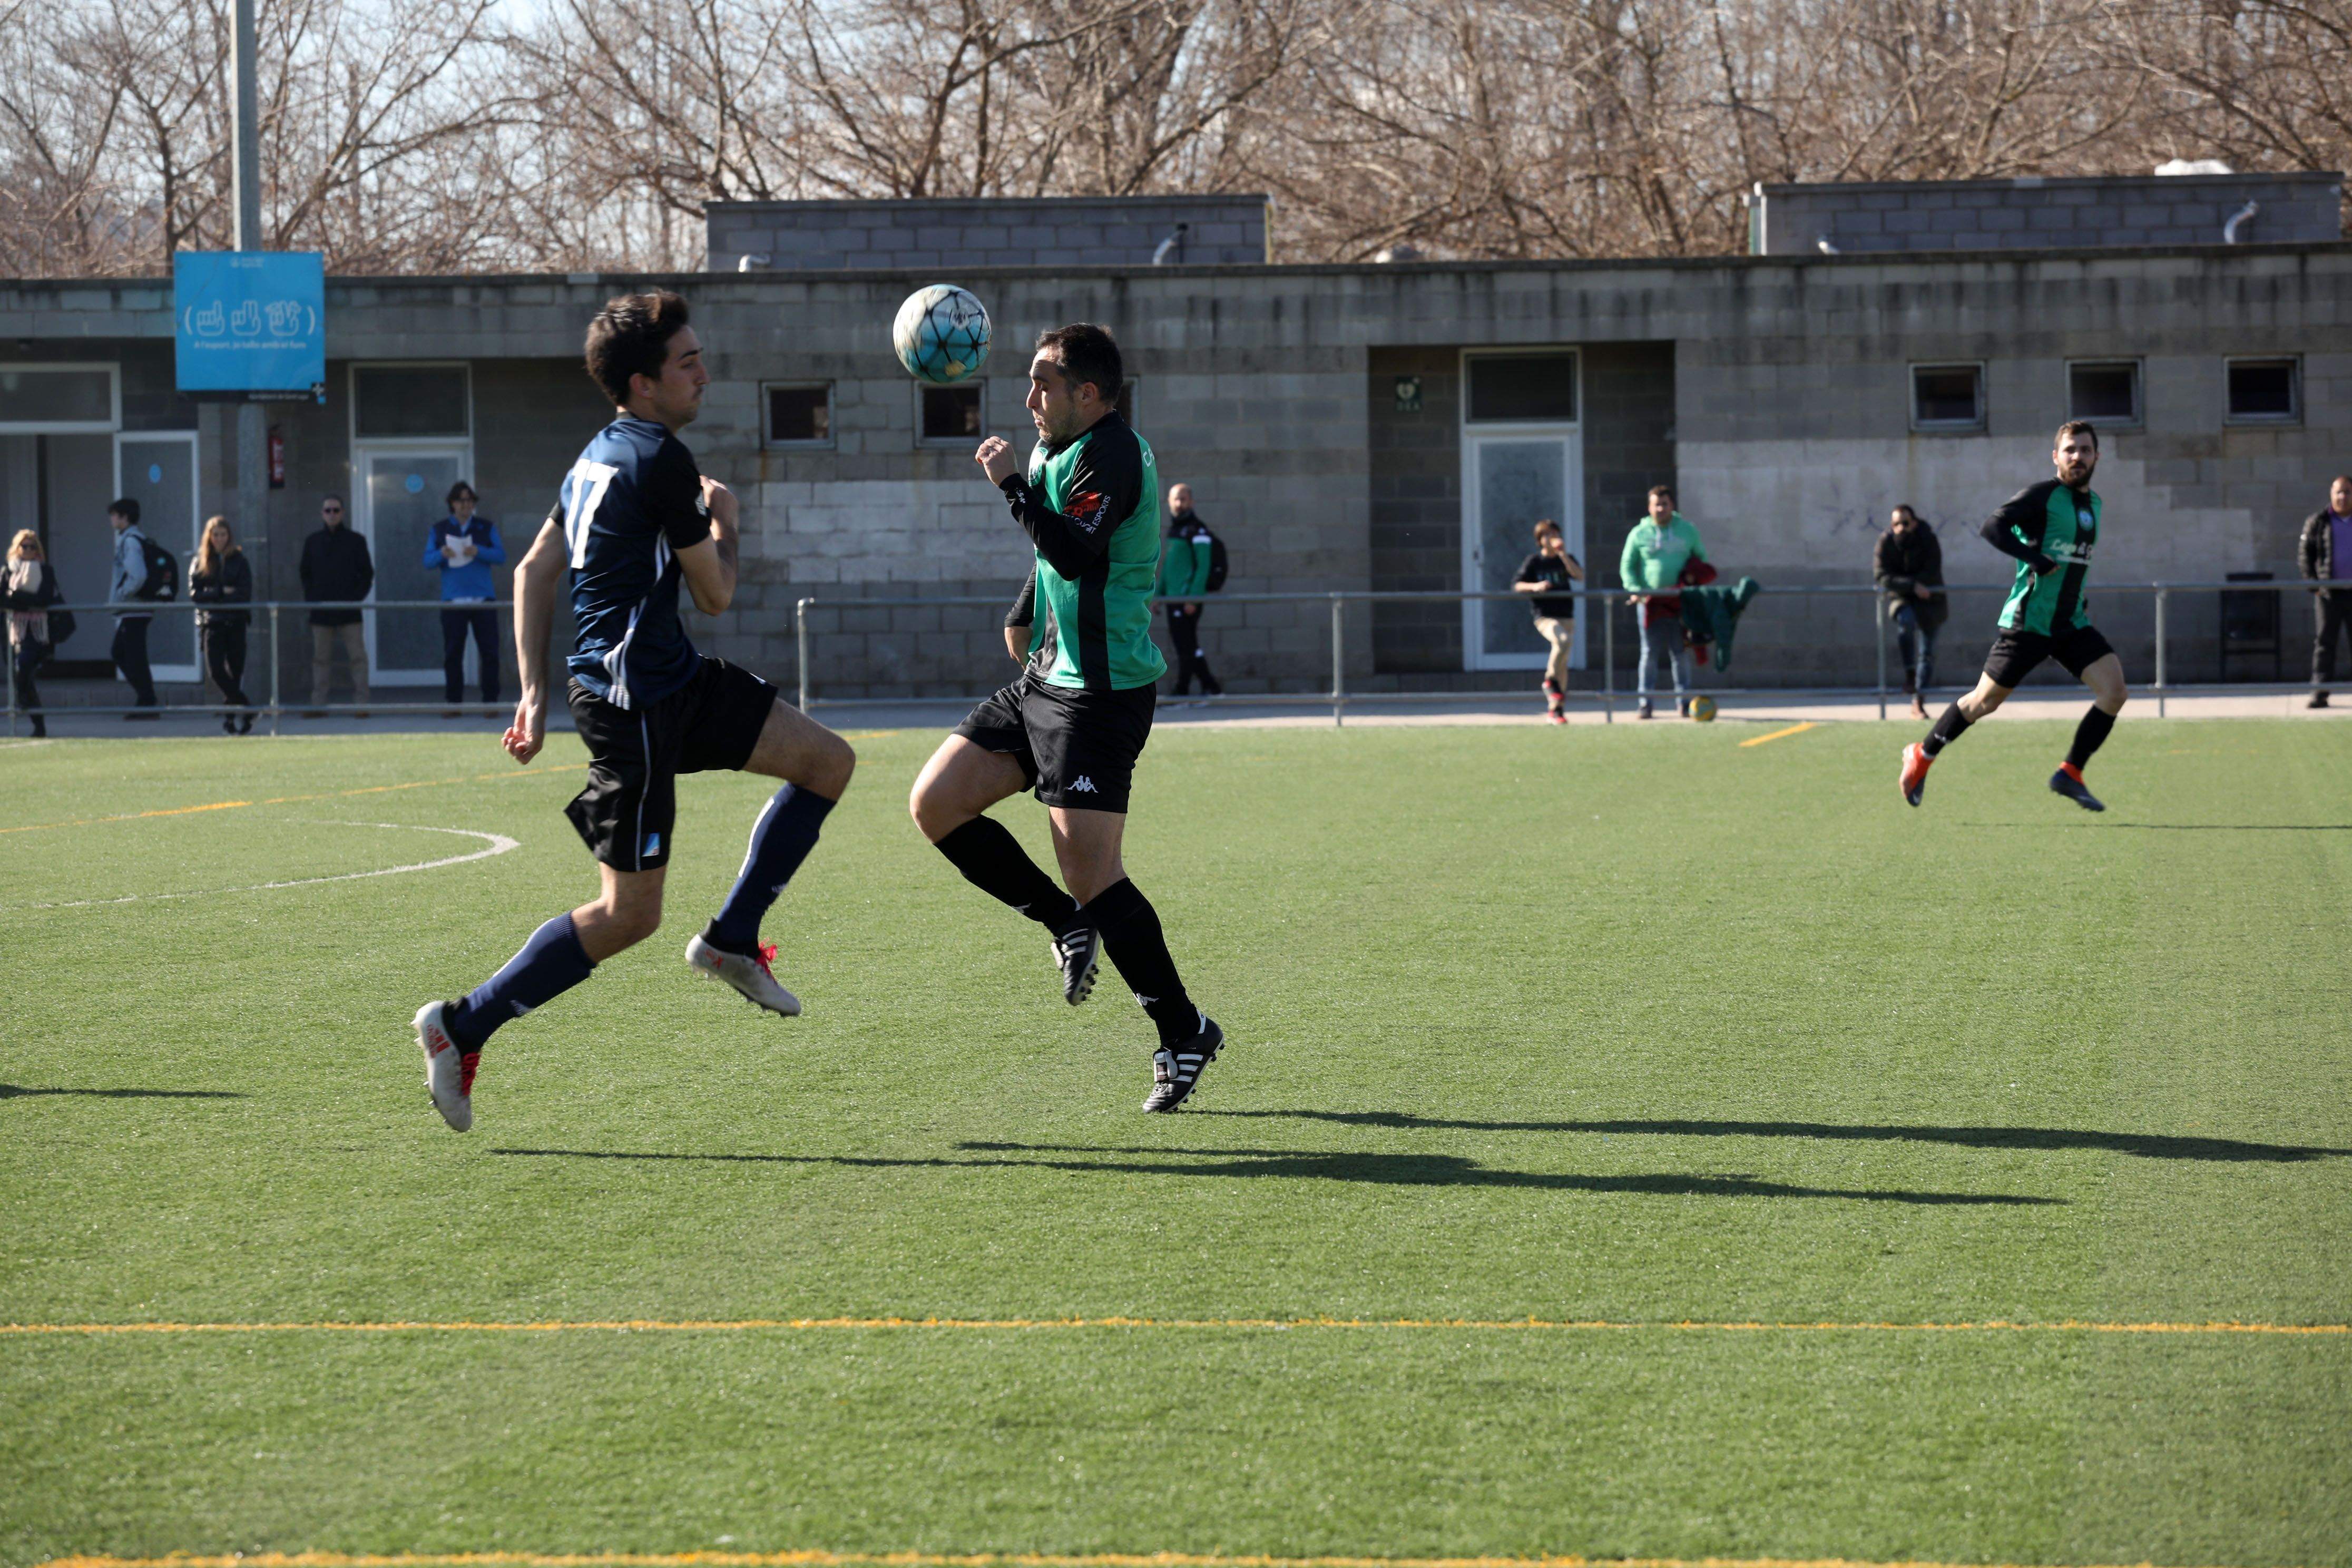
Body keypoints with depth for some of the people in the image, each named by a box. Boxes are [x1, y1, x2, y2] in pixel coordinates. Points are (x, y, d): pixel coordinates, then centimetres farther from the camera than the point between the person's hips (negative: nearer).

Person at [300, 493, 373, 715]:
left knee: (357, 657, -5)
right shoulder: (313, 542, 12)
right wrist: (311, 599, 1)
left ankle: (361, 703, -5)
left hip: (349, 611, -2)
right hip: (321, 612, 2)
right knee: (320, 658, 4)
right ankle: (318, 704, 6)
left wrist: (356, 598, -7)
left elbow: (367, 574, 5)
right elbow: (306, 574, 15)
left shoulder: (355, 540, 4)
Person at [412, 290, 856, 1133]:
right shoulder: (660, 461, -16)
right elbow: (716, 595, -9)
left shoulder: (601, 455, 13)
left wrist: (534, 692, 15)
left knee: (828, 762, 9)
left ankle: (731, 939, 15)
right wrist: (723, 521, 10)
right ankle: (464, 1026, 2)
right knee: (628, 913, -5)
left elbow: (533, 571, 15)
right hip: (632, 697, -10)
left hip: (674, 683, 10)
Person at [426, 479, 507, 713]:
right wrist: (441, 555, -17)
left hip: (483, 599, 0)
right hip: (453, 601, 0)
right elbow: (427, 562, 5)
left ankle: (490, 701, 2)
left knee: (489, 653, -3)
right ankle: (453, 702, 2)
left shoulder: (487, 528, 10)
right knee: (452, 654, -2)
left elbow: (501, 557, 1)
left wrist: (478, 552, -18)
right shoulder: (440, 529, 11)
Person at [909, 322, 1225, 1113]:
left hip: (1101, 691, -10)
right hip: (1047, 680, 10)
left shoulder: (1112, 456, -16)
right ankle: (1068, 924, 16)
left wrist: (1012, 484, -25)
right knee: (935, 804, 4)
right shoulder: (1060, 449, 14)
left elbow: (1075, 552, -30)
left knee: (1091, 875, -11)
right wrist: (1025, 615, 33)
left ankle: (1184, 1033, 2)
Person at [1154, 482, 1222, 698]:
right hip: (1173, 597, 9)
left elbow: (1203, 566, -14)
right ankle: (1211, 686, 16)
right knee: (1184, 645, 10)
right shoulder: (1173, 528, 18)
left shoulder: (1197, 530, -9)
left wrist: (1193, 598, -20)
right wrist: (1158, 594, 21)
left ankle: (1182, 688, -4)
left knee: (1186, 645, -7)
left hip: (1188, 598, -9)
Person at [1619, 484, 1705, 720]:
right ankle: (1645, 703, 1)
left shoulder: (1687, 530, 10)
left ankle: (1683, 703, 9)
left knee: (1681, 653, 3)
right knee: (1650, 653, -2)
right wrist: (1634, 590, -9)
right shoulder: (1639, 534, 5)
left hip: (1679, 602, 1)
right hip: (1650, 601, -1)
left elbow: (1701, 558, 20)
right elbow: (1627, 565, 7)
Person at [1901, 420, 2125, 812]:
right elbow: (1993, 527, -23)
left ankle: (2070, 773, 1)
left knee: (2114, 692, -10)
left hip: (2071, 624, 7)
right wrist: (2035, 559, -28)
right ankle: (1922, 756, 23)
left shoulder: (2092, 504, 14)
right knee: (1984, 702, 2)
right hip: (2028, 622, -7)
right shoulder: (2043, 496, -11)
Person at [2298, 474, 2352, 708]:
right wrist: (2314, 584, -3)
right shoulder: (2317, 522, 3)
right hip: (2328, 592, -2)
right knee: (2325, 641, -4)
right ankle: (2320, 692, -5)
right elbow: (2304, 555, 5)